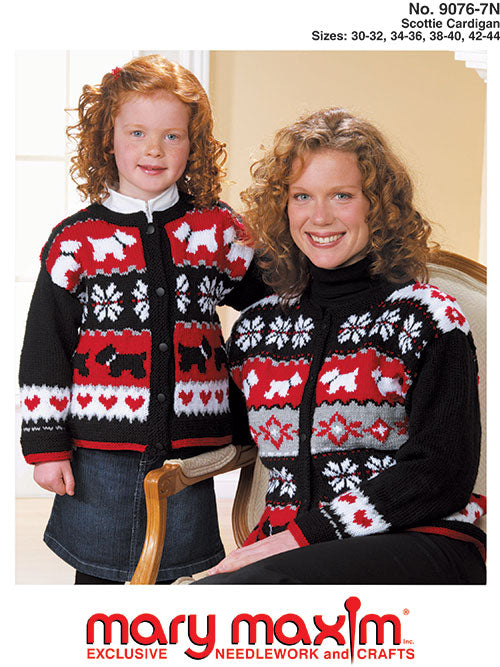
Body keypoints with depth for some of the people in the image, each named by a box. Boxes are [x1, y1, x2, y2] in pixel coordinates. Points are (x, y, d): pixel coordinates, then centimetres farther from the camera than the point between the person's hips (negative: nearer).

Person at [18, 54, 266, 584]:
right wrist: (45, 445, -2)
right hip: (99, 450, -1)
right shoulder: (75, 241, -2)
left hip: (189, 448, 2)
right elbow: (44, 349, 0)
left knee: (175, 571, 13)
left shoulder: (219, 230, 3)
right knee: (98, 576, 10)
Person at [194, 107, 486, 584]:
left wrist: (306, 532, -14)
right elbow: (236, 444, 31)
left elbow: (443, 475, -8)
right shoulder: (256, 326, 15)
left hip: (420, 542, -3)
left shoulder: (427, 316, 1)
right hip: (284, 549, 4)